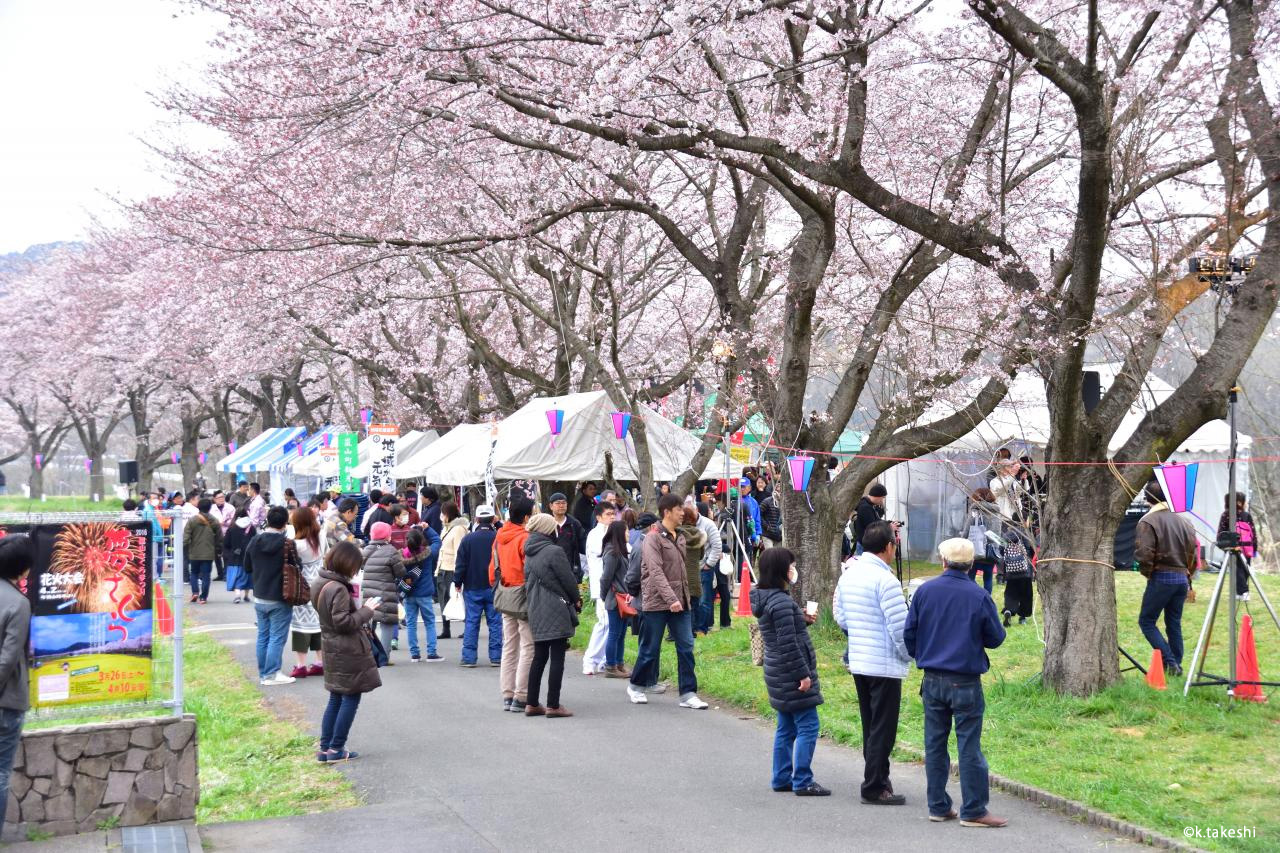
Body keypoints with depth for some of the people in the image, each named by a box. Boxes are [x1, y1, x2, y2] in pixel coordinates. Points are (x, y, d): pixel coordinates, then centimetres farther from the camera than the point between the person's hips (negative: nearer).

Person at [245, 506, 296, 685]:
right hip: (280, 600, -6)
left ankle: (263, 673, 19)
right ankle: (271, 674, 1)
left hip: (259, 598, 6)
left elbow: (247, 567, 9)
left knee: (263, 636, 13)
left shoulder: (254, 542, 0)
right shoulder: (286, 543, -17)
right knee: (277, 637, 0)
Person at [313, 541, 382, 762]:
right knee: (350, 699, 1)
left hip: (333, 650, 9)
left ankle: (325, 748, 17)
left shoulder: (322, 584, 8)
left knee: (336, 699, 16)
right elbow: (342, 622, -23)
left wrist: (360, 608, 10)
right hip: (348, 652, -9)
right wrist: (366, 610, -15)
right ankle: (336, 749, 4)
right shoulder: (338, 589, -22)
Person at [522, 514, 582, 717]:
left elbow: (528, 581, 14)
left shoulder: (530, 553, 10)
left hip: (536, 611, 8)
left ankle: (532, 704, 16)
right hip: (557, 611, -8)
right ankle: (553, 705, -2)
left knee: (539, 657, 14)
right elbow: (568, 579, -10)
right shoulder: (554, 551, -14)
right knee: (557, 658, -2)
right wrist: (577, 600, 7)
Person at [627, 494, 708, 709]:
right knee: (650, 649, 4)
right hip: (657, 602, -6)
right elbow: (656, 572, -19)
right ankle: (636, 686, 25)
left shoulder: (679, 538, 13)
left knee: (686, 647, -1)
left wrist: (684, 595, 14)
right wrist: (671, 599, -25)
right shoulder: (653, 538, -11)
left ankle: (688, 694, 3)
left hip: (679, 602, 6)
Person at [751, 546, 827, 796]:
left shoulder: (764, 598, 11)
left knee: (786, 727, 16)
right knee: (807, 726, -4)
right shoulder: (781, 602, -20)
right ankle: (802, 782, -1)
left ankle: (781, 778, 21)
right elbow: (788, 643, -22)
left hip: (778, 674, 10)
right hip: (792, 674, -10)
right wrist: (803, 674, -18)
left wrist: (803, 620, 8)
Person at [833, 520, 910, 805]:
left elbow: (840, 616, 14)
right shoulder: (885, 579, -19)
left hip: (858, 661, 8)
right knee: (883, 729, 0)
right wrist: (908, 654, -3)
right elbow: (899, 626, -18)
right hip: (885, 664, -8)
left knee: (871, 726, 17)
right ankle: (875, 788, 4)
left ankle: (877, 780, 26)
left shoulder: (848, 573, 6)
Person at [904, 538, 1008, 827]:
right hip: (966, 681, -3)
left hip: (932, 680, 3)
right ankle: (973, 811, 5)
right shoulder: (979, 596, -9)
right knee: (969, 746, 2)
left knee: (935, 744, 11)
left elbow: (908, 633, 2)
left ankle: (938, 806, 17)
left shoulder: (924, 591, -2)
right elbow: (996, 638, -1)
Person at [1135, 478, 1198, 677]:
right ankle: (1176, 665, 14)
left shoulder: (1148, 522, -10)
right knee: (1174, 623, 14)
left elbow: (1144, 553, -19)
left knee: (1146, 621, 3)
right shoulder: (1184, 521, 11)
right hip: (1182, 578, 7)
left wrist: (1147, 573, -2)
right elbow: (1193, 553, 13)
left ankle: (1169, 661, -7)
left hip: (1161, 578, -6)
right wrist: (1187, 576, 19)